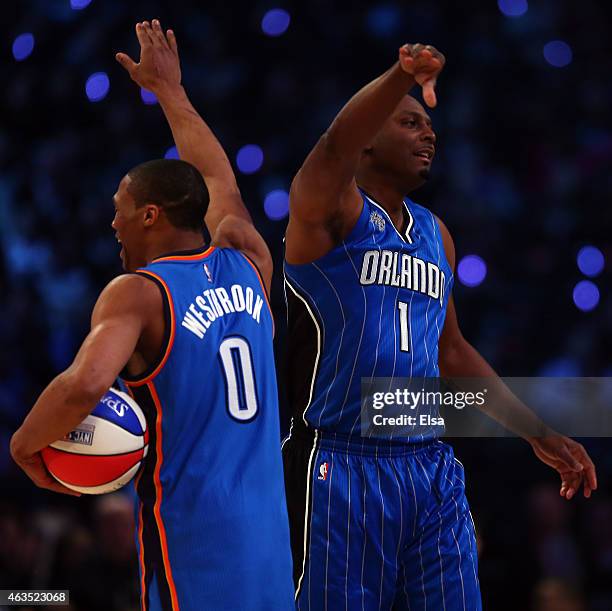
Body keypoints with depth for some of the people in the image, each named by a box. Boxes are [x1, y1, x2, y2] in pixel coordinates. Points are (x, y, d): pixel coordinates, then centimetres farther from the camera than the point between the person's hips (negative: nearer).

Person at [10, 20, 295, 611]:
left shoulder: (137, 294, -9)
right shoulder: (248, 265, 10)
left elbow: (84, 384, -27)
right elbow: (218, 182, 30)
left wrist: (26, 444, -9)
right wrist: (168, 89, 41)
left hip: (189, 535, -6)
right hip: (265, 532, 6)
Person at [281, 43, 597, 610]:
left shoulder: (435, 233, 18)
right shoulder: (328, 207, -4)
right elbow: (335, 143, -27)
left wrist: (539, 434, 24)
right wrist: (401, 75, -45)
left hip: (431, 469, 7)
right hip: (341, 470, -6)